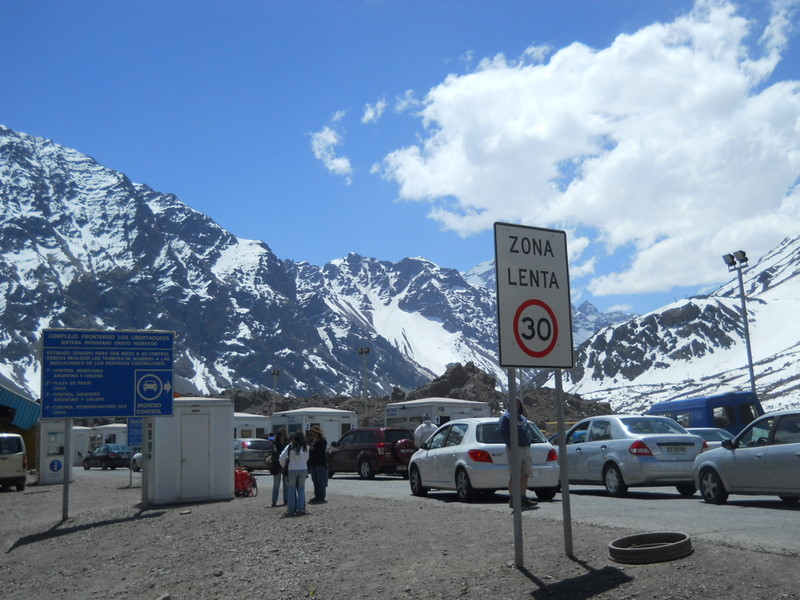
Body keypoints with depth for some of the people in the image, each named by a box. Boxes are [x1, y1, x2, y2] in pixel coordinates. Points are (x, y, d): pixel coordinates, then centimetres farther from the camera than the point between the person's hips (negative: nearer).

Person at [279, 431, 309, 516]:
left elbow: (282, 458, -6)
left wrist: (284, 466, 10)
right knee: (301, 489, 8)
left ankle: (291, 510, 5)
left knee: (291, 489, 7)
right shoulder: (305, 447, 1)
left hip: (291, 470, -1)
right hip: (303, 469, 1)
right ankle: (300, 509, 6)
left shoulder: (290, 446, -3)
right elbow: (306, 458, 5)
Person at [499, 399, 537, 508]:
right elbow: (503, 433, -12)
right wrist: (512, 446, -19)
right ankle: (512, 499, -1)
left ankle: (524, 498, 16)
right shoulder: (506, 417, -4)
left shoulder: (522, 417, 21)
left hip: (526, 448, 8)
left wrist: (528, 443, 10)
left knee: (525, 474, 9)